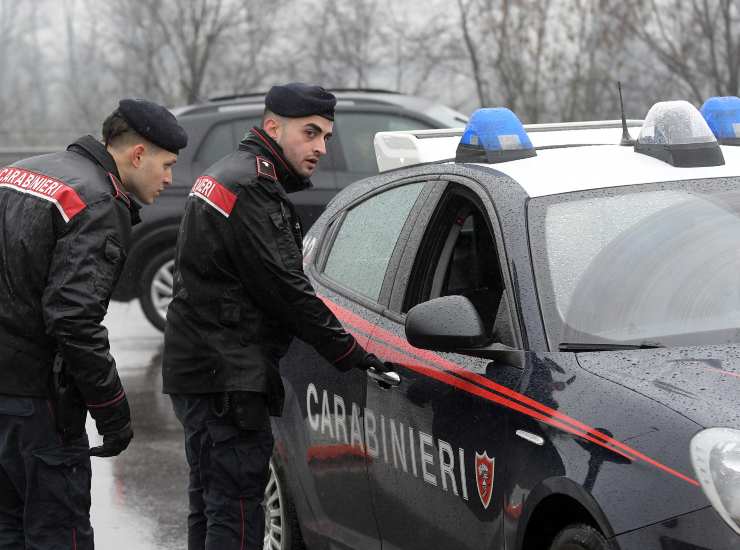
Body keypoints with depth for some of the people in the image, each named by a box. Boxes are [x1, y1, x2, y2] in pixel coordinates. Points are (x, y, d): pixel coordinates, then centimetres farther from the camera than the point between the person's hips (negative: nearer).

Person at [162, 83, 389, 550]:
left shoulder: (225, 176, 18)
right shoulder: (251, 188, -16)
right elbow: (283, 287, -19)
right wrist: (350, 352, -13)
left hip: (196, 370, 11)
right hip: (226, 377, -11)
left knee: (211, 503, 18)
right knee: (238, 510, -11)